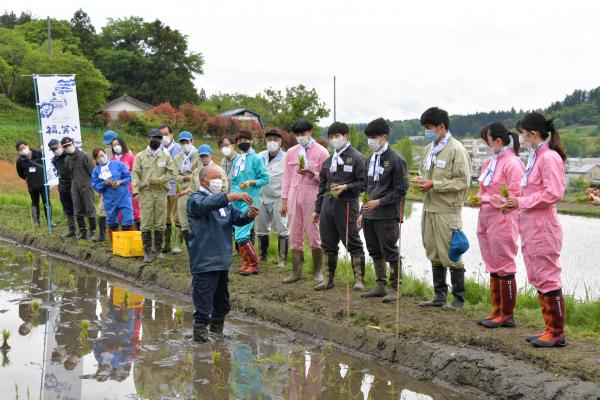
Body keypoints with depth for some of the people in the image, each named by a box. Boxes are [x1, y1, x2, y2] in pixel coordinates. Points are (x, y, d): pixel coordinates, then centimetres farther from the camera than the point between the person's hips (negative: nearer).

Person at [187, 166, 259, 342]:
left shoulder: (223, 200, 16)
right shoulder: (196, 199, -8)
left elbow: (237, 218, 11)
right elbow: (205, 205, -31)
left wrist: (248, 215, -13)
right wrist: (231, 197, -39)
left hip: (222, 259, 8)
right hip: (204, 260, -8)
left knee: (222, 298, 18)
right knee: (204, 297, -7)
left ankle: (217, 325, 32)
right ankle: (200, 327, 0)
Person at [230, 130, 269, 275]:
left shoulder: (256, 159, -5)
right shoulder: (237, 159, 14)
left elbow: (265, 179, -6)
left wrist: (251, 182, -19)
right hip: (236, 200, 7)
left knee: (241, 235, -12)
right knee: (238, 234, 9)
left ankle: (255, 264, 1)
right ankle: (245, 263, 19)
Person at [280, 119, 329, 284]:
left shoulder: (321, 152, 0)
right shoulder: (291, 152, 13)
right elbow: (287, 178, 14)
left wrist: (312, 173, -17)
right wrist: (283, 200, 9)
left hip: (312, 197, -4)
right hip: (293, 196, 4)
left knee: (314, 235, -1)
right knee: (295, 236, 5)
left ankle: (317, 272, 11)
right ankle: (296, 271, 12)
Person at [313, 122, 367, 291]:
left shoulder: (357, 158, -2)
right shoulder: (328, 160, 19)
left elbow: (363, 183, -7)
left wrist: (346, 187, -19)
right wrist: (317, 209, 19)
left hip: (346, 204, -7)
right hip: (327, 204, 7)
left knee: (353, 243, -3)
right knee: (328, 244, 9)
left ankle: (359, 279, 3)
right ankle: (328, 279, 17)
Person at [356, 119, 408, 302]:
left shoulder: (396, 160, -8)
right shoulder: (372, 159, 14)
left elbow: (400, 190, -10)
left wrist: (379, 202, -15)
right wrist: (362, 213, 16)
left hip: (387, 216, -7)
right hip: (370, 215, 8)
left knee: (390, 252, -2)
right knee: (375, 252, 13)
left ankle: (394, 288, 7)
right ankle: (380, 286, 23)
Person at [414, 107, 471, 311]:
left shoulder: (456, 149, -10)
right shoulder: (429, 149, 14)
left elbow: (463, 181, -14)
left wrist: (434, 185, -17)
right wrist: (421, 179, 3)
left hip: (447, 211, -8)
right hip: (429, 208, 8)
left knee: (450, 256, -3)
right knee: (434, 255, 12)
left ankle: (459, 298, 8)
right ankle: (440, 296, 22)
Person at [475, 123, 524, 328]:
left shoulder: (512, 163, -13)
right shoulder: (489, 162, 13)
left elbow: (513, 197, -17)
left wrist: (486, 199, -13)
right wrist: (479, 198, 1)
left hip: (502, 221, -9)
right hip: (486, 219, 9)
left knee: (504, 268, -1)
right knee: (493, 268, 14)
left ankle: (507, 315, 8)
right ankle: (497, 312, 23)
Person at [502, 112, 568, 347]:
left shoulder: (550, 158, -15)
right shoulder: (535, 157, 14)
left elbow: (553, 193, -22)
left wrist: (521, 202, -16)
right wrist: (515, 204, 6)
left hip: (543, 229, -10)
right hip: (531, 228, 10)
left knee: (547, 279, -3)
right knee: (538, 280, 14)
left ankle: (557, 334, 6)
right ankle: (550, 328, 23)